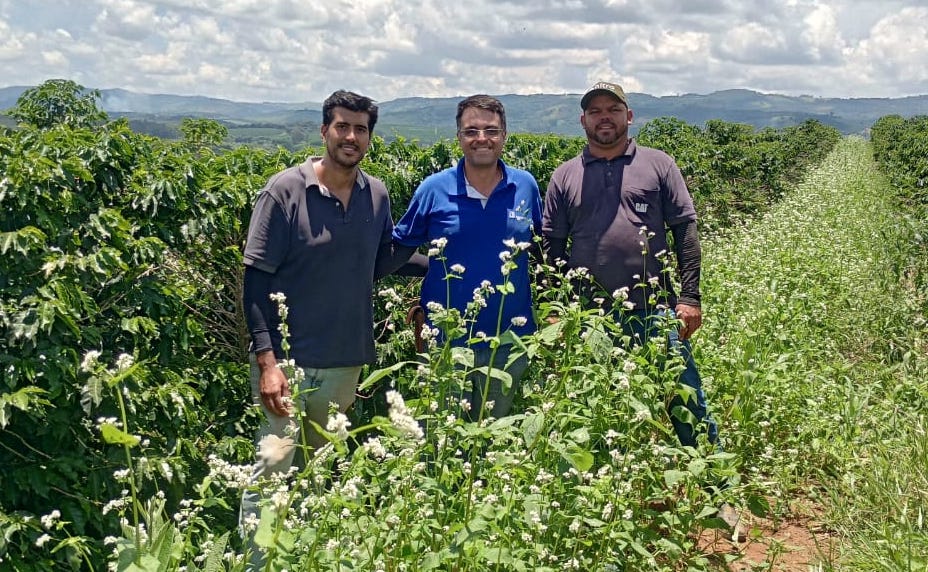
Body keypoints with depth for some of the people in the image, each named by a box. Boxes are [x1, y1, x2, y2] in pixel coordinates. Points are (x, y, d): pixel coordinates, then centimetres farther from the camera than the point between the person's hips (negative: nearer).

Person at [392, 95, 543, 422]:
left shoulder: (526, 187, 1)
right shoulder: (434, 189, -6)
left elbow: (545, 246, 14)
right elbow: (399, 247, 6)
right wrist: (438, 266, -6)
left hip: (509, 341, 2)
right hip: (446, 342, -2)